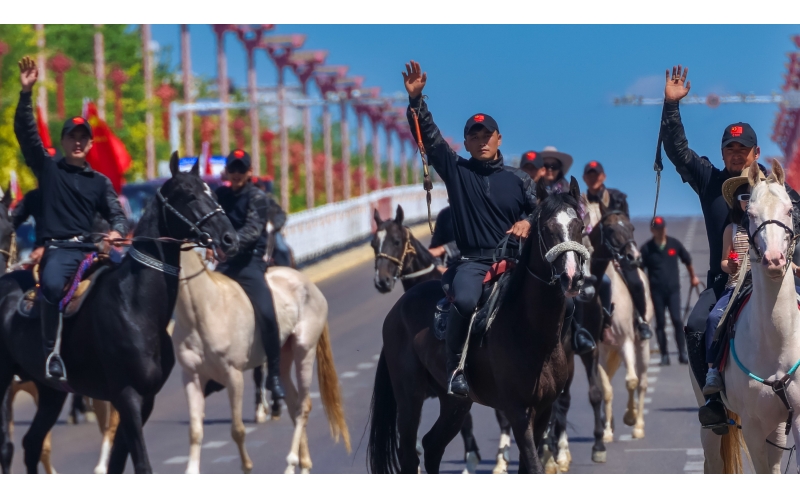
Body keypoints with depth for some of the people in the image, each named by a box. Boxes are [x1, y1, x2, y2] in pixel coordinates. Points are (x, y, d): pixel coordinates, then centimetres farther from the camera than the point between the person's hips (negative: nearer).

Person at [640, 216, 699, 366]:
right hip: (656, 290, 0)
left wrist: (693, 277, 26)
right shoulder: (647, 248, -2)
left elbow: (687, 261, 17)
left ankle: (682, 353, -2)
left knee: (677, 321, -9)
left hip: (673, 289, 0)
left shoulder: (674, 244, 2)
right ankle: (664, 355, 8)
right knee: (660, 323, 3)